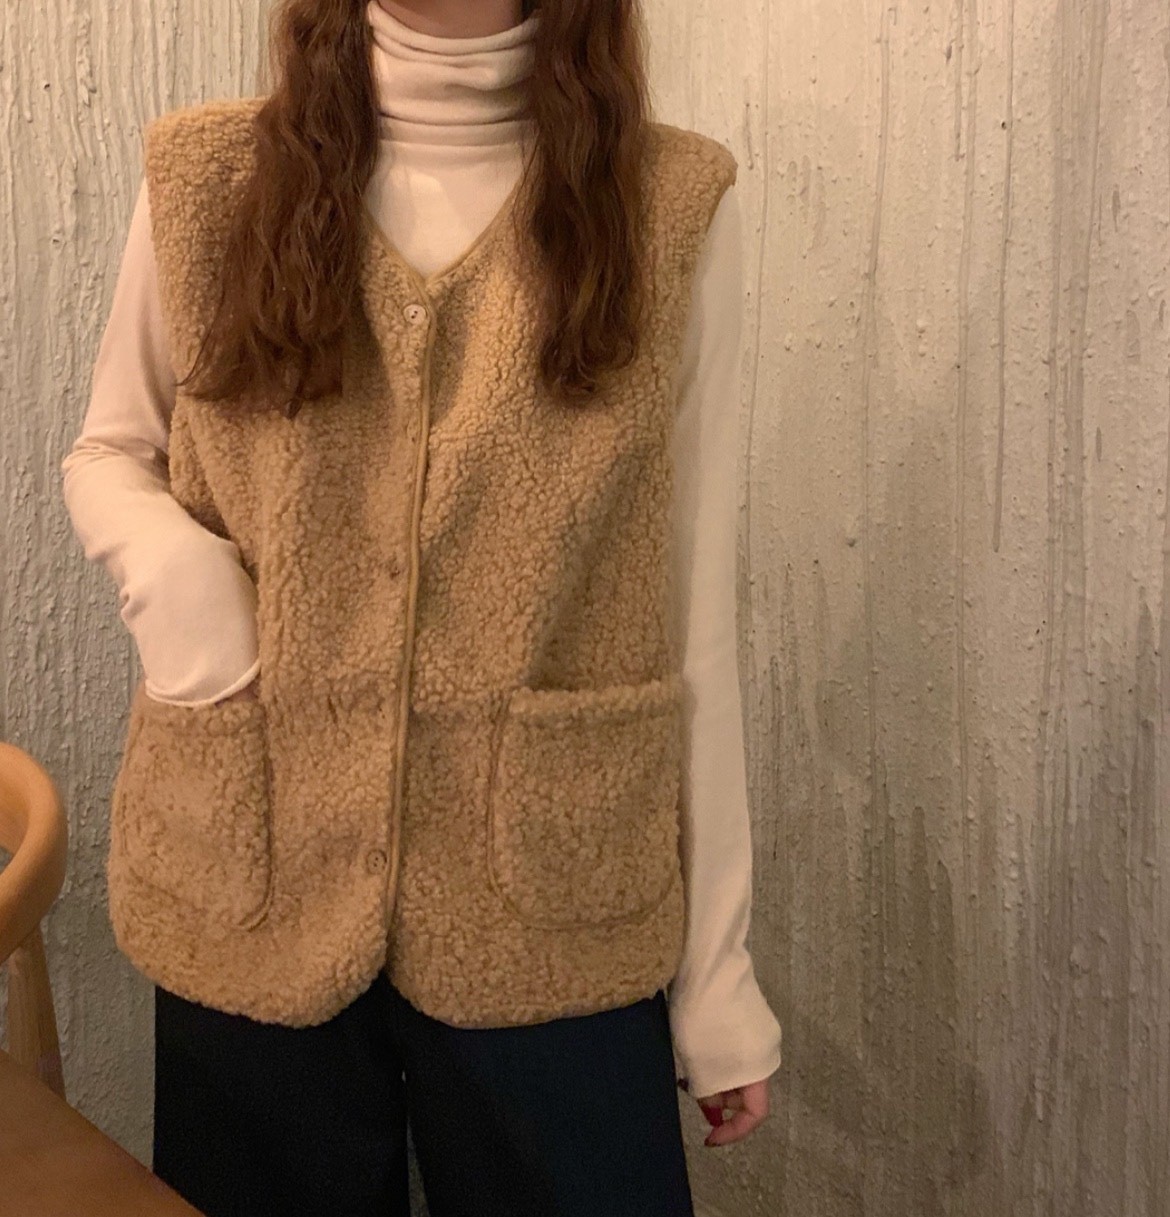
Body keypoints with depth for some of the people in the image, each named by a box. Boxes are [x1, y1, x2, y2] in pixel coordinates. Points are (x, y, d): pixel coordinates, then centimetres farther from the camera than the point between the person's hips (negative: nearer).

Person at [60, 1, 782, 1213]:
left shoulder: (674, 206, -5)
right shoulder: (204, 177, -1)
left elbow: (692, 614, -2)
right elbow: (105, 456, 13)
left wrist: (715, 965, 0)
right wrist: (170, 565, -11)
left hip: (549, 919, -1)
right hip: (248, 890, 2)